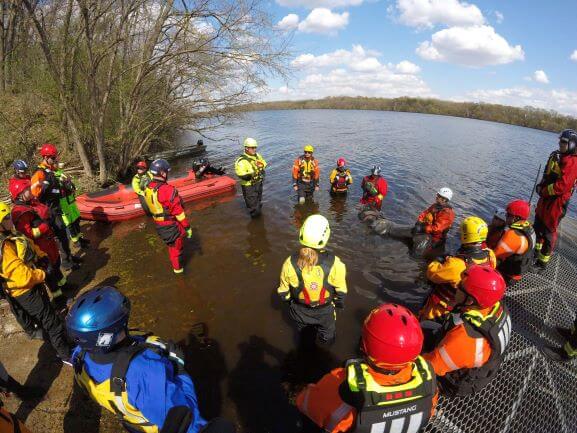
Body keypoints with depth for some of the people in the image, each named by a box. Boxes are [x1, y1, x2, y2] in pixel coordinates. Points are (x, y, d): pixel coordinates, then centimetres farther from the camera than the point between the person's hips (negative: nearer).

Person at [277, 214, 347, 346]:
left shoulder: (290, 263, -29)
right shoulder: (334, 264, -32)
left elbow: (283, 292, -12)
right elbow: (341, 291, -14)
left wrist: (290, 301, 10)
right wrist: (339, 304, 8)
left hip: (300, 311, 2)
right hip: (325, 312, -1)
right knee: (327, 338, 33)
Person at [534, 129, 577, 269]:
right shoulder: (556, 156, 8)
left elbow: (562, 186, -26)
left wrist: (544, 191, -16)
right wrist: (541, 186, 2)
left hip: (557, 201, -9)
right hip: (546, 198, 9)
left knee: (548, 231, 1)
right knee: (538, 225, 22)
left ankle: (543, 261, 13)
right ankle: (536, 250, 41)